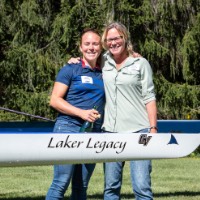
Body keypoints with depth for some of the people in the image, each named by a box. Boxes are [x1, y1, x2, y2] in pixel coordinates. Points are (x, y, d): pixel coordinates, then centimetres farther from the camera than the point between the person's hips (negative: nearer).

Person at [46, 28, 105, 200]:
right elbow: (55, 100, -4)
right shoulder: (70, 70, 2)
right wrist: (82, 113, -15)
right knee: (61, 183, -13)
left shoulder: (105, 73, 14)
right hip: (68, 128, -5)